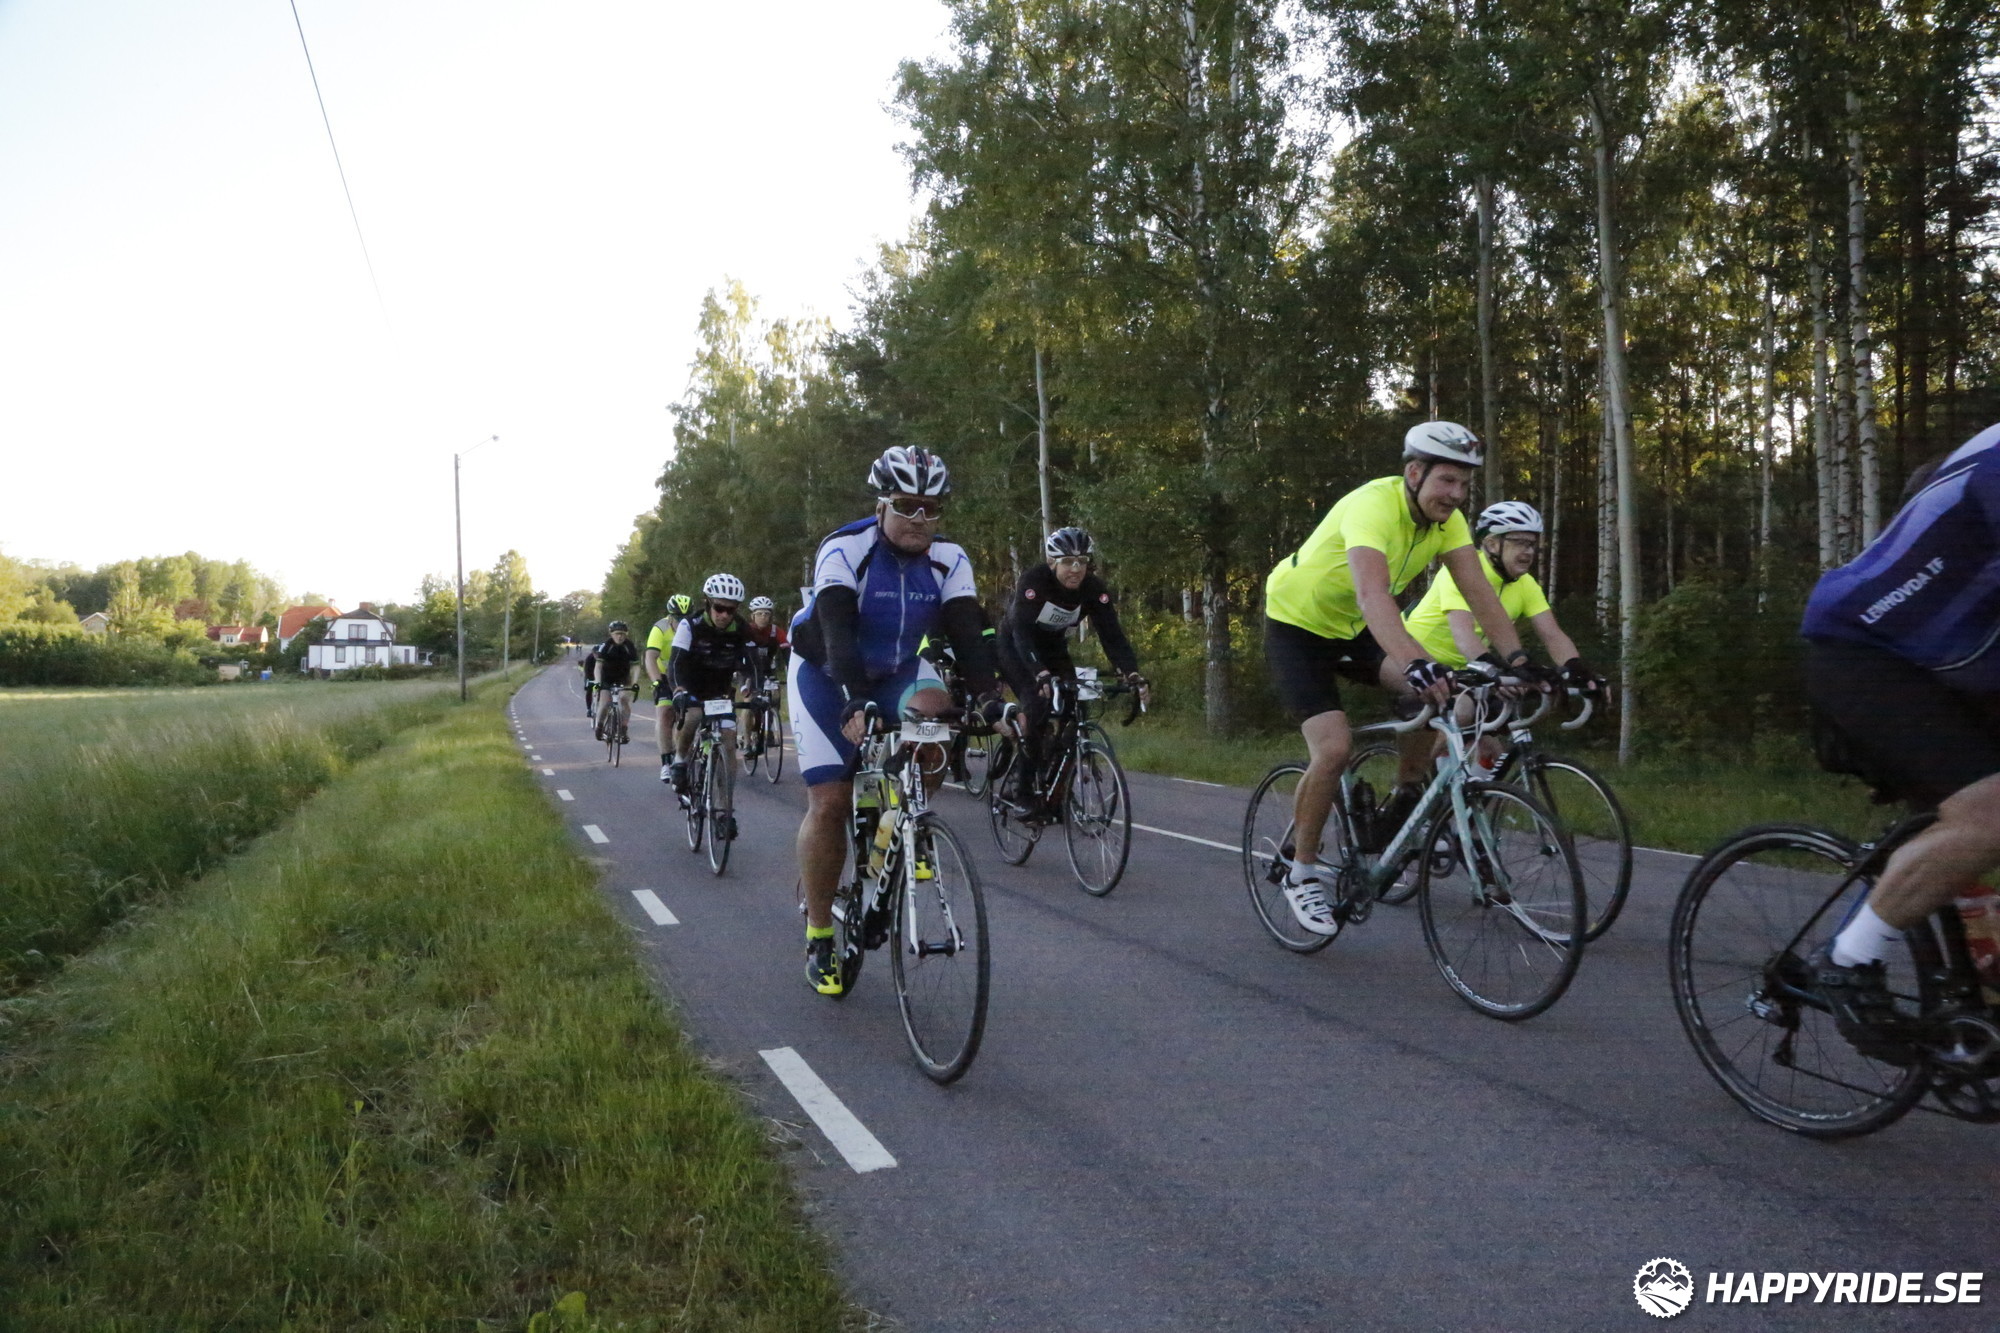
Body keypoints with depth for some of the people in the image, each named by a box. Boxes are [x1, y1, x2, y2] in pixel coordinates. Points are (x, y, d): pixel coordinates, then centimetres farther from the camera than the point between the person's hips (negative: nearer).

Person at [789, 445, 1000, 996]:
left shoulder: (949, 559, -14)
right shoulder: (844, 550, -27)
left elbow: (968, 633, -23)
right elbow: (837, 634, -39)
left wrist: (991, 697, -39)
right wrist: (855, 703, -54)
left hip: (897, 670, 3)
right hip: (828, 675, -3)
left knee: (935, 710, -31)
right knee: (830, 802, -11)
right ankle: (819, 936, 6)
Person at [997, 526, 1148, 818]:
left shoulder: (1094, 588, -20)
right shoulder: (1034, 580, -32)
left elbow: (1112, 633, -26)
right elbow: (1022, 632, -41)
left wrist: (1132, 673, -42)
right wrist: (1041, 675, -56)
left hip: (1054, 648, 5)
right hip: (1016, 648, -5)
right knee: (1038, 708, -25)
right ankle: (1022, 793, -14)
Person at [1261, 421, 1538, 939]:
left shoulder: (1446, 519, -10)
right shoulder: (1374, 505, -32)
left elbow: (1479, 592, -15)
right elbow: (1372, 594, -48)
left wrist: (1516, 658, -29)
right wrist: (1415, 663, -62)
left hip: (1351, 628, 7)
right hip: (1296, 625, -6)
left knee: (1434, 691, -19)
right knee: (1334, 746, -22)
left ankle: (1404, 800, 3)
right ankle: (1301, 869, -2)